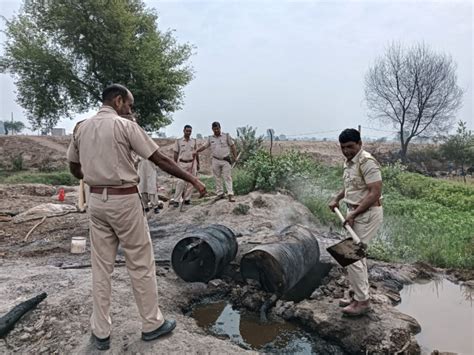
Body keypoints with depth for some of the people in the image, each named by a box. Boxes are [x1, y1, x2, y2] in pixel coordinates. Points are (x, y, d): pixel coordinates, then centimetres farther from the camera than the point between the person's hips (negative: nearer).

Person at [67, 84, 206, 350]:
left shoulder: (81, 128, 8)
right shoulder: (126, 126, -10)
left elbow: (74, 168, 17)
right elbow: (161, 160, -11)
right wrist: (193, 180, -4)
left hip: (97, 201, 6)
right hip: (125, 201, -6)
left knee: (101, 267, 13)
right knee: (141, 265, 7)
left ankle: (101, 332, 22)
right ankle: (152, 324, 21)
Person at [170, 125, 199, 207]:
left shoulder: (194, 141, 11)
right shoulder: (178, 141, 3)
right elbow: (176, 153, 4)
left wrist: (198, 163, 13)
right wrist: (175, 164, -1)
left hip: (192, 163, 3)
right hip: (182, 163, -3)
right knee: (181, 182, -11)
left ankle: (187, 199, 11)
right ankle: (176, 200, -8)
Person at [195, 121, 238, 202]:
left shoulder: (226, 136, 3)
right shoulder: (210, 138, 9)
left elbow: (232, 146, 4)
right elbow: (204, 146, 6)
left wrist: (235, 157, -2)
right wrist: (196, 151, -10)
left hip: (226, 160, -3)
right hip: (215, 161, 3)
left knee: (227, 177, -6)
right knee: (217, 177, 6)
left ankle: (230, 194, -10)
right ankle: (220, 193, 15)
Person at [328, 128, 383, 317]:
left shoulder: (367, 162, -19)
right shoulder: (348, 162, 10)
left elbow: (375, 192, -24)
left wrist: (354, 214, -24)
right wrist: (337, 199, 13)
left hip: (367, 213, -9)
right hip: (356, 212, 9)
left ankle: (362, 300, 4)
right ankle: (357, 293, 28)